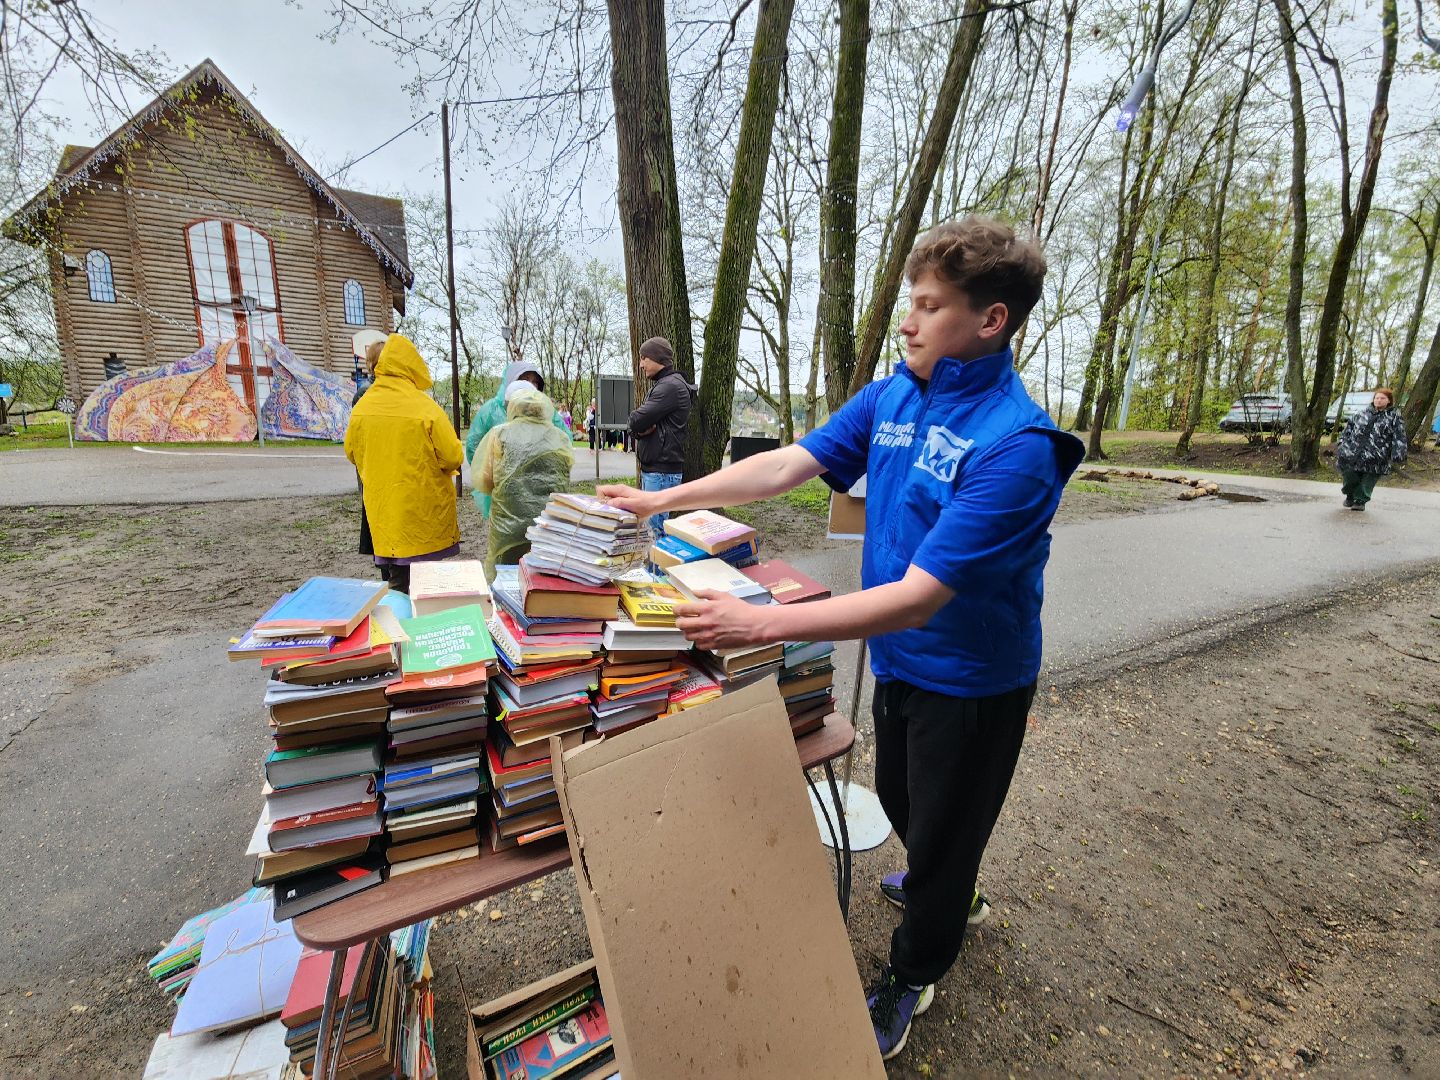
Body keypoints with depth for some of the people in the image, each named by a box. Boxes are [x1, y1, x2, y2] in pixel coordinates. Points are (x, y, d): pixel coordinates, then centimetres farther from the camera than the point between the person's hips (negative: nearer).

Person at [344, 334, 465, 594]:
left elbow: (352, 453, 12)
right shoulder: (425, 408, -16)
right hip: (424, 512, -4)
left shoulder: (362, 406, 0)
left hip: (382, 512, 5)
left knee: (397, 586, 14)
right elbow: (453, 457, -14)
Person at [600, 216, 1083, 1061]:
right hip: (899, 657, 7)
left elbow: (919, 597, -34)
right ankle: (946, 892, 64)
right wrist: (661, 500, -7)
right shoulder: (891, 397, -6)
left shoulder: (1014, 445, -29)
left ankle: (912, 977, 48)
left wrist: (760, 625, -37)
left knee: (941, 832, 18)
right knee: (899, 799, 30)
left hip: (971, 679, -7)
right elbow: (788, 464, -5)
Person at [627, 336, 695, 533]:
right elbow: (636, 425, 15)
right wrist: (641, 429, -7)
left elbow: (636, 421, -19)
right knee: (646, 522, 15)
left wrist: (640, 426, 4)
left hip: (662, 471, -10)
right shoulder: (661, 385, 21)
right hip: (651, 468, 10)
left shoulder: (671, 386, -13)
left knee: (655, 526, -9)